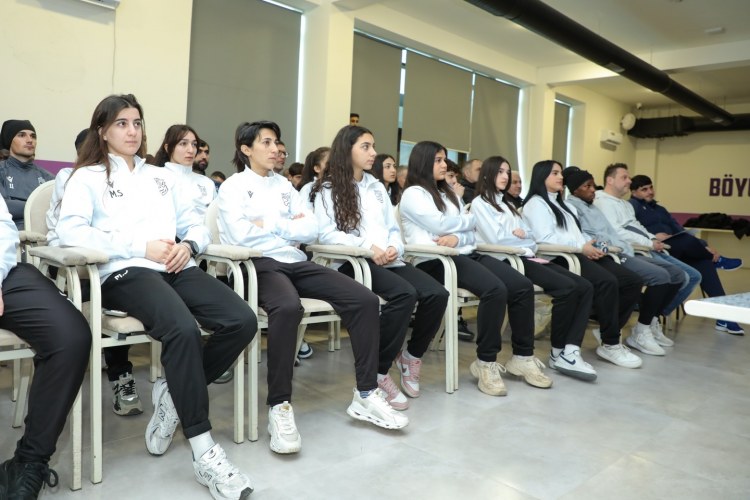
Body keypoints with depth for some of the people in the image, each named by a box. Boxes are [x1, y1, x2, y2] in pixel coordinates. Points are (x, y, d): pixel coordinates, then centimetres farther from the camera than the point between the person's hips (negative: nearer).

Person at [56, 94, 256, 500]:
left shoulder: (161, 176, 29)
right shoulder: (88, 177, 13)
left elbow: (196, 224, 24)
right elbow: (69, 230, -5)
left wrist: (189, 244, -1)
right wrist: (141, 246, -13)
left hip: (176, 268, 5)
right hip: (125, 272, -5)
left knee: (242, 321, -22)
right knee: (183, 329, -36)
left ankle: (174, 393, -1)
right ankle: (204, 452, -27)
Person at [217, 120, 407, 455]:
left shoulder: (284, 185, 21)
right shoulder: (233, 187, 4)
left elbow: (312, 230, 9)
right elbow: (239, 235, -14)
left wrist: (270, 224, -3)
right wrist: (287, 226, -2)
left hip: (295, 262, 6)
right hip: (260, 264, -6)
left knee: (365, 300, -13)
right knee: (288, 307, -41)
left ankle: (365, 395, -7)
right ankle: (279, 406, -26)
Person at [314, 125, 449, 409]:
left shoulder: (377, 188, 25)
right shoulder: (329, 189, 6)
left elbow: (394, 229, 19)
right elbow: (326, 233, -8)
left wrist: (394, 248, -5)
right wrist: (367, 247, -19)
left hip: (388, 260, 6)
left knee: (437, 294, -18)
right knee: (404, 294, -33)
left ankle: (412, 356, 5)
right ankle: (379, 372, -19)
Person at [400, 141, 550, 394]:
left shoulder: (449, 194, 26)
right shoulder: (412, 194, 3)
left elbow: (470, 233, 15)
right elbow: (439, 225, -11)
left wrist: (457, 238, -10)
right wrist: (469, 219, 8)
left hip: (465, 254, 8)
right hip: (435, 260, -7)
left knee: (522, 286, -12)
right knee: (495, 289, -30)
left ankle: (522, 356, -1)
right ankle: (485, 361, -17)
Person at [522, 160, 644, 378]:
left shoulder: (563, 205, 32)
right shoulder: (536, 203, 2)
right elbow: (545, 238, -12)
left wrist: (591, 244, 1)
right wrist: (580, 247, -14)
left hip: (579, 254, 9)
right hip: (559, 258, -9)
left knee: (632, 281, -5)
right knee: (607, 282, -30)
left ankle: (610, 332, 3)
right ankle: (610, 344, -16)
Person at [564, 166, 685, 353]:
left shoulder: (593, 207, 28)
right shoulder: (571, 206, 0)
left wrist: (627, 247, 9)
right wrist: (600, 245, -27)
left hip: (623, 252, 10)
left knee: (678, 274, 4)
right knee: (660, 276, -25)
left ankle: (652, 322, 12)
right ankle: (640, 332, -14)